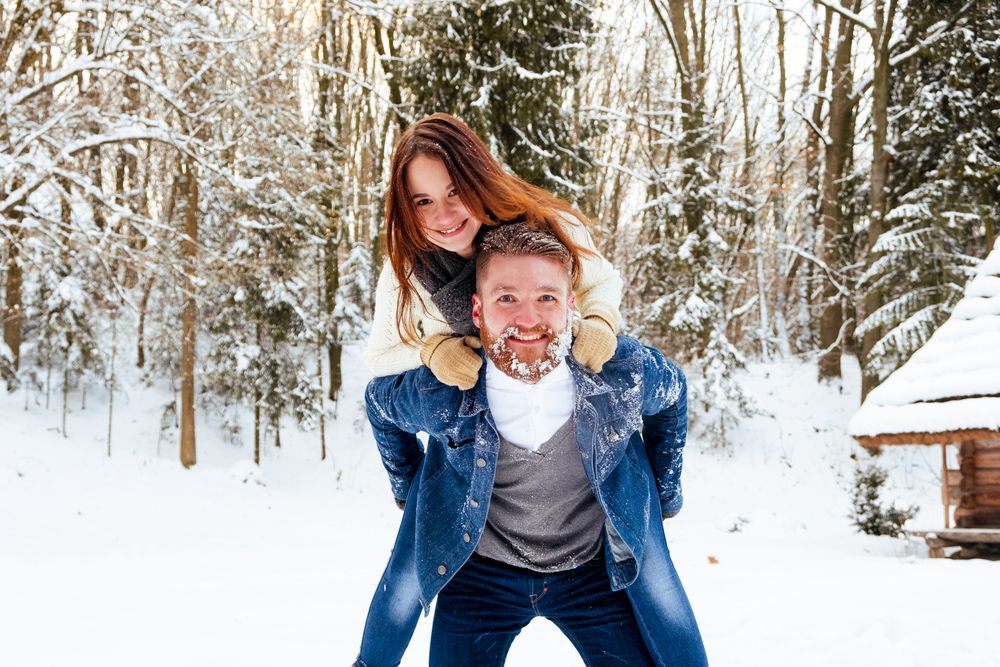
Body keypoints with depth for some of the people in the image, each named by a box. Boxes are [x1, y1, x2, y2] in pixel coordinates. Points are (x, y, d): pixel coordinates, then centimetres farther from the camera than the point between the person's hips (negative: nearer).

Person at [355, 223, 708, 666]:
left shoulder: (625, 372, -23)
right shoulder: (437, 393, -24)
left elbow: (672, 392, 3)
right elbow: (379, 401, 1)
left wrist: (665, 495, 10)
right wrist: (409, 491, 10)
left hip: (597, 568, 1)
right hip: (479, 573, 0)